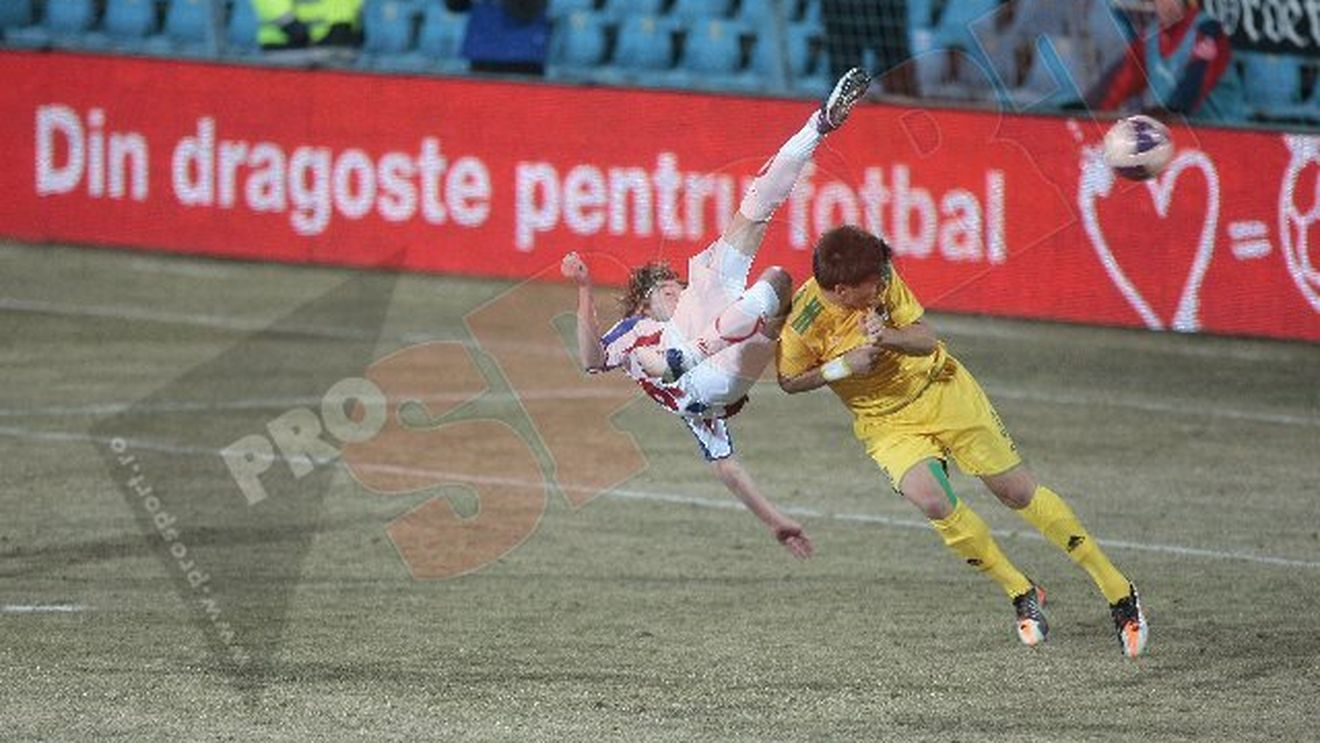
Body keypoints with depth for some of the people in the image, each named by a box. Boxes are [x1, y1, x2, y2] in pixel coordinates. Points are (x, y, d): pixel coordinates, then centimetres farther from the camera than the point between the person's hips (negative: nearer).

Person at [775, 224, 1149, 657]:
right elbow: (789, 382, -5)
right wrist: (842, 366, -23)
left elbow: (926, 340, -12)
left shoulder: (882, 278, -19)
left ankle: (1119, 593, 10)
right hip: (886, 422, -1)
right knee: (930, 499, -27)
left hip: (940, 389, 1)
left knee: (1018, 491, 0)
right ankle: (1021, 595, -6)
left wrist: (888, 337, -34)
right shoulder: (802, 326, -23)